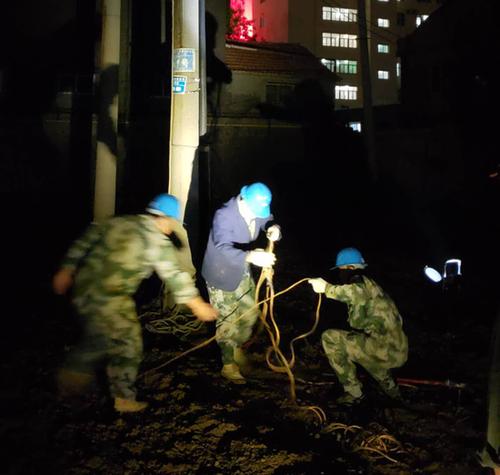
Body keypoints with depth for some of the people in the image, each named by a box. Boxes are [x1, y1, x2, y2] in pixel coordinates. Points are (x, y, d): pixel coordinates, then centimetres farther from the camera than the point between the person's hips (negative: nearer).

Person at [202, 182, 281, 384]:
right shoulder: (224, 216, -33)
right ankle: (228, 365, 21)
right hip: (221, 275, -7)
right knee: (228, 322, 2)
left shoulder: (256, 210, -11)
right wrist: (250, 256, -63)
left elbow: (267, 221, 5)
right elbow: (223, 249, -45)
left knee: (250, 313, 18)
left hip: (242, 273, 7)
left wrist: (273, 229, -22)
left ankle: (237, 349, 43)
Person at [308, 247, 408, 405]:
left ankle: (353, 392, 2)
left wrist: (327, 288, -32)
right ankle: (390, 387, 34)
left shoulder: (362, 283, -8)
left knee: (329, 338, -5)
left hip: (385, 350, -10)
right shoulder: (368, 285, 20)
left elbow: (357, 292, -35)